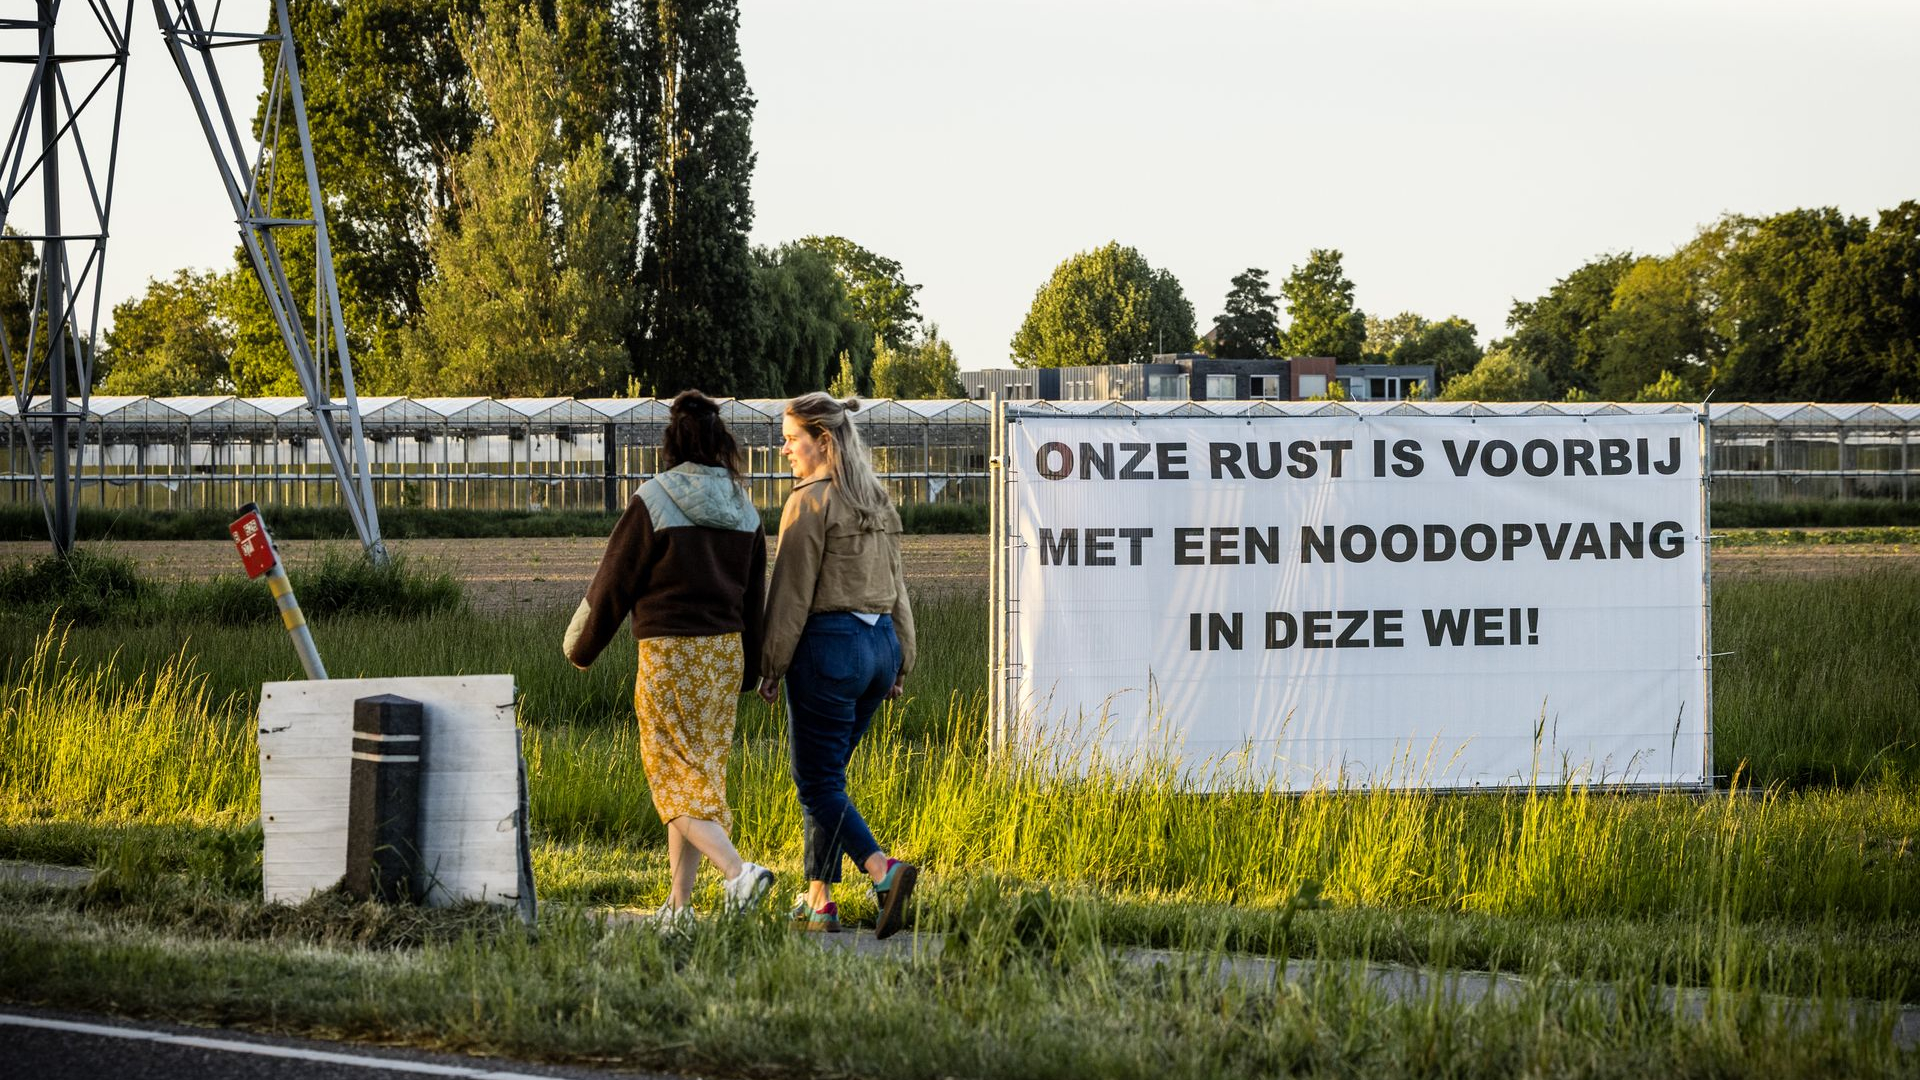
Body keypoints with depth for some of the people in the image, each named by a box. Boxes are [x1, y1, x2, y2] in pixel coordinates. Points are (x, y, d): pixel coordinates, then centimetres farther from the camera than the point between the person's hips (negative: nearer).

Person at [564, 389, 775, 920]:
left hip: (670, 656, -6)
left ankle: (738, 869, -23)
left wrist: (580, 649, 10)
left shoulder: (653, 502, -12)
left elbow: (613, 584, -5)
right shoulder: (744, 510, 6)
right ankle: (679, 901, 14)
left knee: (676, 777, -3)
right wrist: (748, 672, 22)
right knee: (701, 773, 12)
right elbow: (755, 596, 13)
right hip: (726, 653, 6)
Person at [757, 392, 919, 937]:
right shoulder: (878, 500, 13)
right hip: (880, 643, 8)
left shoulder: (810, 501, -11)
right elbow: (895, 585, 17)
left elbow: (791, 592, -12)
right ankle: (818, 900, 14)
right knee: (825, 774, 15)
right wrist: (899, 662, 21)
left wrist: (771, 665, -7)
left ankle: (885, 871, -24)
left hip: (829, 646, -8)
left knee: (818, 782, -4)